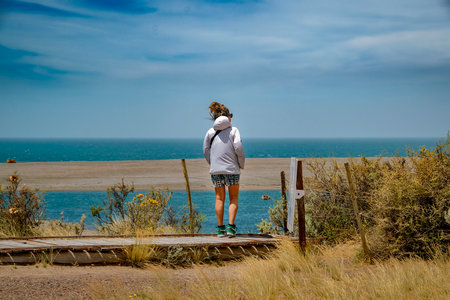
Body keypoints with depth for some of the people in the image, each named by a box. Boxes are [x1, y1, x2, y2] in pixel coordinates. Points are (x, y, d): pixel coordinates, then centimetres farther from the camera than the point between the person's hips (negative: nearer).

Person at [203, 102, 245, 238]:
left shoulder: (210, 132, 5)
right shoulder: (233, 130, -5)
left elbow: (206, 151, 7)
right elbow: (238, 148, -11)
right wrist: (241, 164, 3)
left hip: (215, 170, 3)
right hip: (232, 169, -3)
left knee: (219, 198, 10)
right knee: (234, 198, 9)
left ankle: (220, 228, 9)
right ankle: (231, 226, -3)